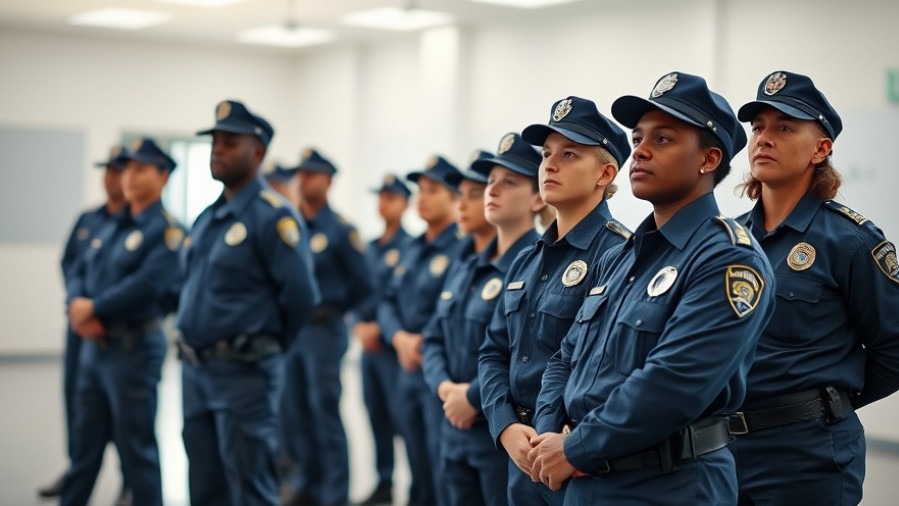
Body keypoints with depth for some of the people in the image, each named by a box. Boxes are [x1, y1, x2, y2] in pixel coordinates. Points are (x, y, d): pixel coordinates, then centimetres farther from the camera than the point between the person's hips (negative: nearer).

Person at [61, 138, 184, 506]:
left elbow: (148, 283, -22)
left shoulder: (166, 230, -10)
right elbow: (79, 273, 13)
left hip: (134, 347, -8)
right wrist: (78, 304, -9)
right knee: (84, 444, 15)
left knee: (136, 448, 0)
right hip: (93, 345, 8)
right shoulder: (110, 228, 16)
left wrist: (93, 307, -14)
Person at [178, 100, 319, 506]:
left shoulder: (273, 216, -12)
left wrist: (265, 348, -2)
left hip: (243, 375, -8)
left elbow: (301, 297, -15)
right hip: (194, 371, 8)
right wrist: (193, 353, 15)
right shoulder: (206, 218, 13)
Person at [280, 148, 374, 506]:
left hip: (322, 331, -6)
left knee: (325, 413, -4)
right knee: (293, 413, 11)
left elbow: (361, 286, -3)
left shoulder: (340, 230, -6)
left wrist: (331, 311, 4)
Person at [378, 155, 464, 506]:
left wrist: (428, 345, -17)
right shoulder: (413, 249, 16)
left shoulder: (462, 248, -10)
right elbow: (389, 302, 14)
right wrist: (400, 338, -4)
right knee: (419, 476, 15)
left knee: (444, 476, -7)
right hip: (408, 369, 8)